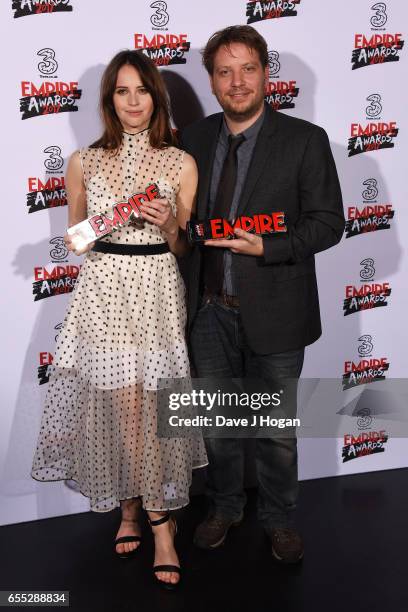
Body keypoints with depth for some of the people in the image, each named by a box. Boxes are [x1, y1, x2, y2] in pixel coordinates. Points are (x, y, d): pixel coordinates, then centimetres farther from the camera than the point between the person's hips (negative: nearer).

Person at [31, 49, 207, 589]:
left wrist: (170, 225, -12)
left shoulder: (181, 164, 4)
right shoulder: (83, 163, 7)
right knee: (123, 406, 3)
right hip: (103, 290, 1)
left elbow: (182, 248, 9)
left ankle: (139, 510, 19)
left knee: (153, 405, -1)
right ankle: (156, 517, 23)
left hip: (157, 290, 0)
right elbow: (74, 240, 15)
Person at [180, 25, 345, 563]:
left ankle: (279, 518, 37)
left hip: (273, 312, -3)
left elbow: (329, 221, -11)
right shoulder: (194, 139, 4)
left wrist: (265, 248, -23)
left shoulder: (305, 140, -9)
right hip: (209, 311, 4)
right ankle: (225, 507, 42)